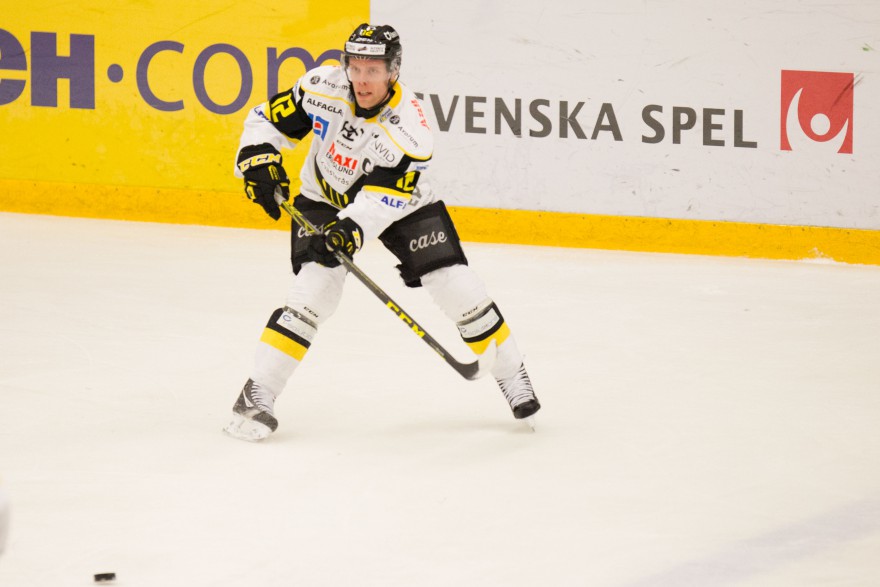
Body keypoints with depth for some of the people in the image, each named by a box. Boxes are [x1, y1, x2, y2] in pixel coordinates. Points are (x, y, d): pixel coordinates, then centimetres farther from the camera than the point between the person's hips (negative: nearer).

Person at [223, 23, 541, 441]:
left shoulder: (410, 130, -31)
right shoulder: (324, 86, -23)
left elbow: (381, 198, -34)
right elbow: (270, 119, -9)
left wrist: (351, 228, -49)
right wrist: (259, 160, -25)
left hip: (399, 202, -1)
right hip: (324, 199, 1)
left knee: (455, 285, -8)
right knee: (316, 287, -20)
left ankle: (511, 375, 13)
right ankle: (258, 392, -16)